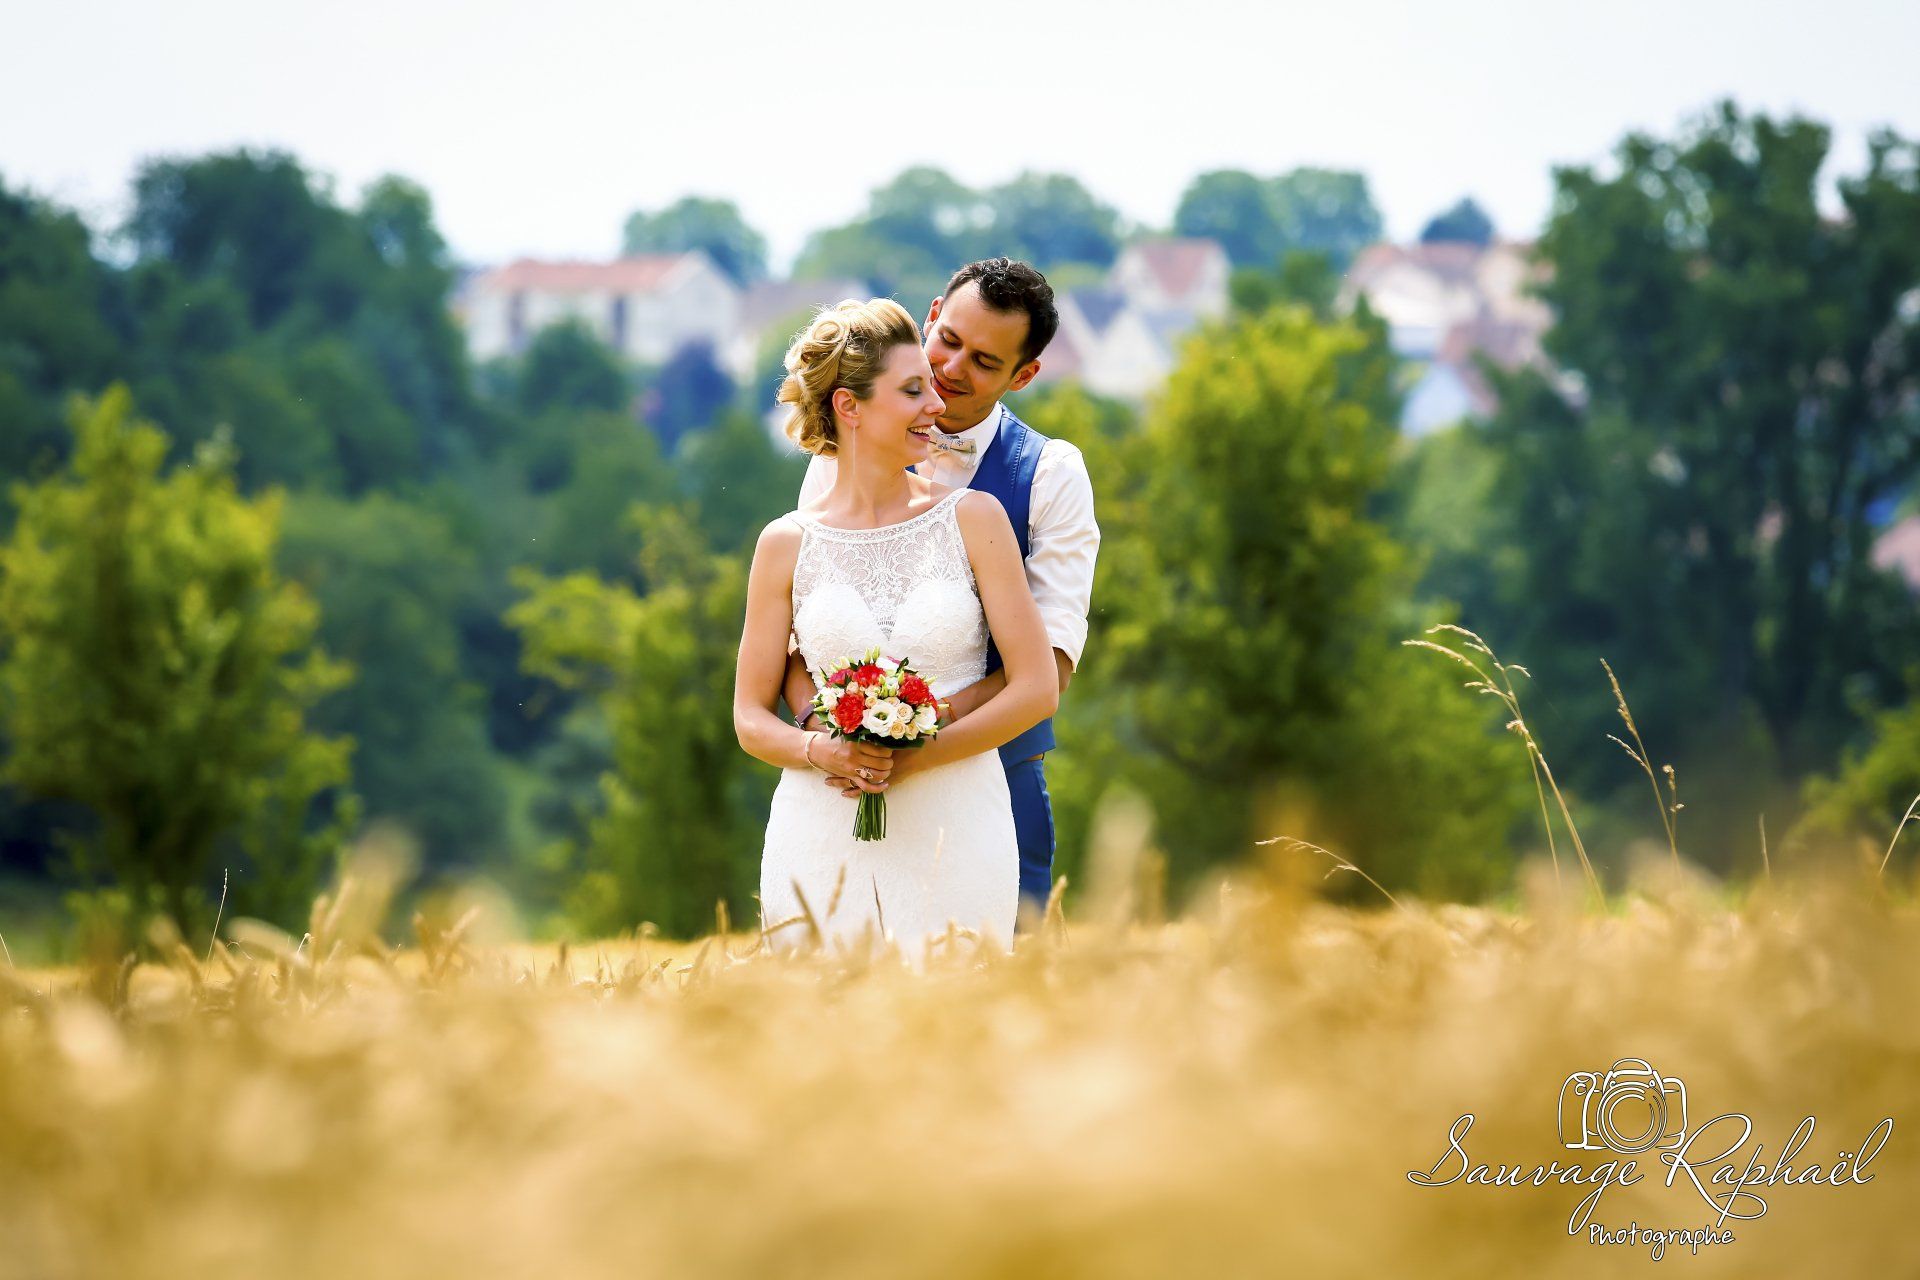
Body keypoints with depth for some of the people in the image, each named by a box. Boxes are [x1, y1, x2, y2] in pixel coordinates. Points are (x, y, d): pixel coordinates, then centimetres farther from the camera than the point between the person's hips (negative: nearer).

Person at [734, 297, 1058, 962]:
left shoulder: (974, 520, 2)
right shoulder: (786, 545, 4)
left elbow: (1036, 689, -1)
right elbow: (752, 719, 8)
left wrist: (916, 758, -11)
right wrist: (822, 752, -13)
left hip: (954, 831, 0)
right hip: (824, 836, 0)